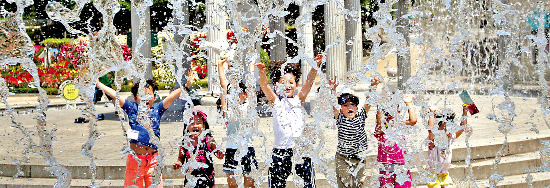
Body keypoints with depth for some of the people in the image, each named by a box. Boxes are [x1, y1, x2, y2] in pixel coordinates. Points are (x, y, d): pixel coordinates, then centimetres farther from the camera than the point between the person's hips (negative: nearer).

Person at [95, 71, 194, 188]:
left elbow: (173, 96, 2)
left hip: (153, 158, 1)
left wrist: (187, 86, -9)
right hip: (135, 158, -1)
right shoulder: (132, 108, 6)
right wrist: (97, 83, 1)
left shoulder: (157, 109, 9)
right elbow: (113, 94, 4)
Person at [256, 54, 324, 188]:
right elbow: (264, 86, -8)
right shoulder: (276, 101, 7)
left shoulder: (299, 100, 8)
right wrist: (262, 73, -28)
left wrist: (315, 66, -20)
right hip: (281, 149, 0)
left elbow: (309, 82, -5)